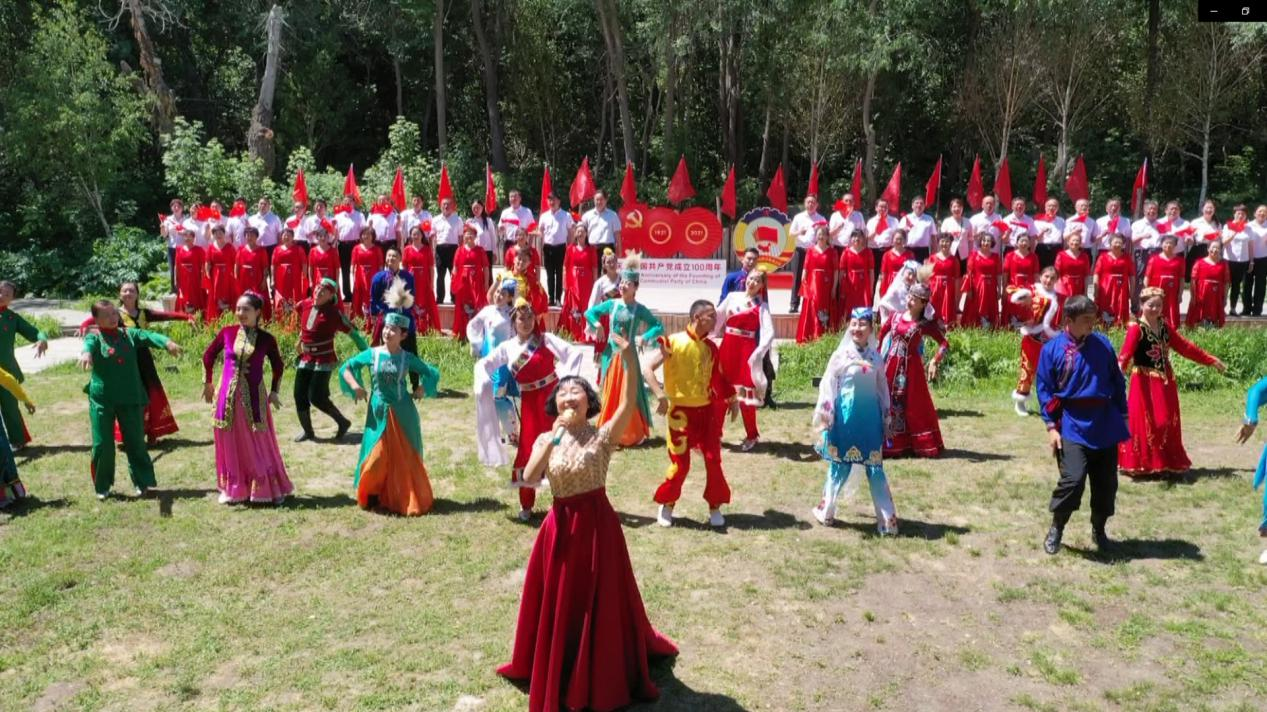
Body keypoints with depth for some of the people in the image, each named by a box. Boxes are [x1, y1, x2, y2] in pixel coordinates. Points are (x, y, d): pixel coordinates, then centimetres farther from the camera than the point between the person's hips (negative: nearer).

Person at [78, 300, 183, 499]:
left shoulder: (128, 334, 6)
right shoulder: (95, 336, -5)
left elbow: (148, 336, -8)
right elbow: (89, 343, -26)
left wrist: (167, 342, -30)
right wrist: (86, 353, -51)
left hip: (130, 398, 2)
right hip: (102, 399, -2)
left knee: (135, 442, 7)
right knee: (102, 445, 4)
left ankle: (142, 483, 18)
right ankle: (102, 487, 21)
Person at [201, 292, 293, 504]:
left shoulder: (266, 339, -4)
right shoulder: (227, 332, -1)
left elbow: (278, 366, 11)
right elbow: (208, 355, 13)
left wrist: (274, 392, 8)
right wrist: (207, 383, 18)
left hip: (254, 398, -2)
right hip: (228, 396, 2)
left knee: (259, 445, 3)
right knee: (229, 444, 10)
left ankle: (273, 489, 13)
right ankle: (232, 489, 25)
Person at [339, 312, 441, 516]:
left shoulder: (407, 358, -3)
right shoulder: (372, 354, -3)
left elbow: (433, 373, 5)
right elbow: (346, 367, 5)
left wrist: (419, 390, -6)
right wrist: (354, 385, -10)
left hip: (402, 414, 0)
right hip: (378, 412, 0)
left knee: (405, 457, 5)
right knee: (377, 455, 1)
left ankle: (406, 499, 18)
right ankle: (372, 495, 20)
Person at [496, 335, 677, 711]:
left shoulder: (602, 436, -9)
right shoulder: (546, 440, 1)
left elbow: (629, 405, -27)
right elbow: (529, 478, -15)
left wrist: (630, 361, -40)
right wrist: (553, 439, -23)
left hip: (597, 524, -3)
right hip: (561, 526, 3)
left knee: (601, 603, 8)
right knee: (558, 603, 16)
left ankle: (601, 676, 31)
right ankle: (558, 674, 39)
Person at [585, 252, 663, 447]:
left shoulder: (639, 309, -4)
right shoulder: (611, 304, 2)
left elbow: (659, 326, -4)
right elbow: (589, 312, 11)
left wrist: (646, 337, -20)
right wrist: (597, 324, -7)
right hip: (611, 354, 2)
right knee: (610, 395, 7)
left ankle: (633, 435, 13)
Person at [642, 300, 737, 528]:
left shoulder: (710, 347, 4)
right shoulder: (674, 342, -13)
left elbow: (718, 376, 19)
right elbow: (647, 368, -15)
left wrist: (732, 399, 13)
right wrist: (660, 395, -23)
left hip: (706, 411, 5)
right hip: (681, 411, -5)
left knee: (713, 459, 3)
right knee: (680, 463, -1)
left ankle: (715, 507, 19)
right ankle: (666, 506, 21)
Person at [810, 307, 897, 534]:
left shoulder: (876, 357, 4)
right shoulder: (840, 355, -4)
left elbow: (883, 389, 11)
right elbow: (827, 387, -4)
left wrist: (886, 420, 12)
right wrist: (825, 418, -8)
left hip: (871, 417, 2)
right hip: (846, 416, -2)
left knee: (875, 468, 3)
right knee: (839, 465, 7)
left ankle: (887, 519, 10)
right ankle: (826, 510, 23)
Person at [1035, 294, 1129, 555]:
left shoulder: (1102, 344, 3)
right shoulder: (1052, 349, -6)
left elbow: (1117, 382, 11)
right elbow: (1044, 390, -4)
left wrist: (1122, 416, 10)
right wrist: (1051, 426, -10)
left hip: (1105, 427, 4)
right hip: (1072, 428, -4)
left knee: (1106, 483, 10)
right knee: (1073, 479, -14)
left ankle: (1099, 530, 31)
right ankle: (1056, 528, 8)